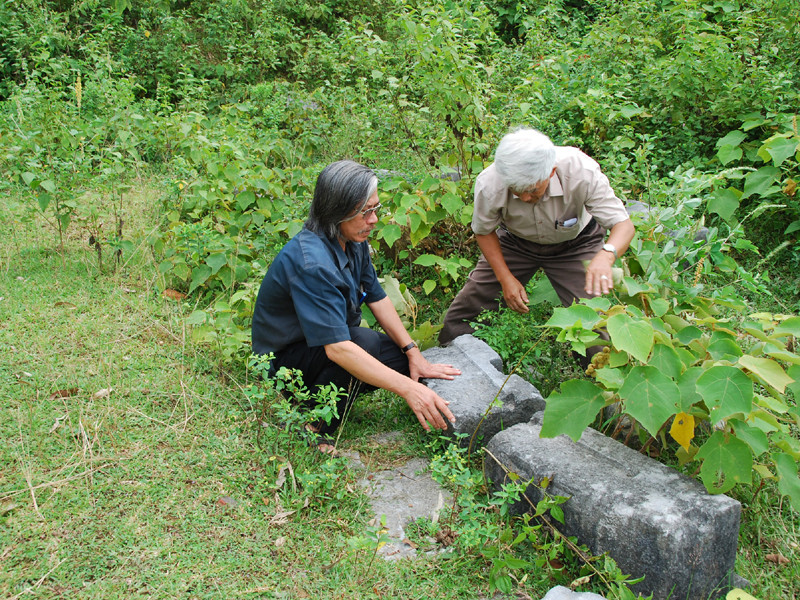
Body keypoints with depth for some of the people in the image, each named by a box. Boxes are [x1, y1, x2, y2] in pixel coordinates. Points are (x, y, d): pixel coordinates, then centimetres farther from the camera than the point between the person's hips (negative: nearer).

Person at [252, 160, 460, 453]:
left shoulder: (353, 240, -7)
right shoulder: (311, 262, -34)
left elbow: (377, 297, 1)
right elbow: (337, 348, -40)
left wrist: (413, 354, -8)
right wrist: (408, 389, -42)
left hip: (328, 344, 8)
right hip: (284, 358, -8)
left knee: (406, 361, -6)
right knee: (366, 342, -34)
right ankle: (311, 429, -15)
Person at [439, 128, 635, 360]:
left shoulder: (582, 172, -37)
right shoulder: (489, 184, -32)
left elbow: (624, 224, -32)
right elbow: (484, 231, -10)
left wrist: (606, 256, -54)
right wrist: (506, 278, -18)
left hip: (574, 244, -1)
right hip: (515, 242, 1)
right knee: (462, 314, -2)